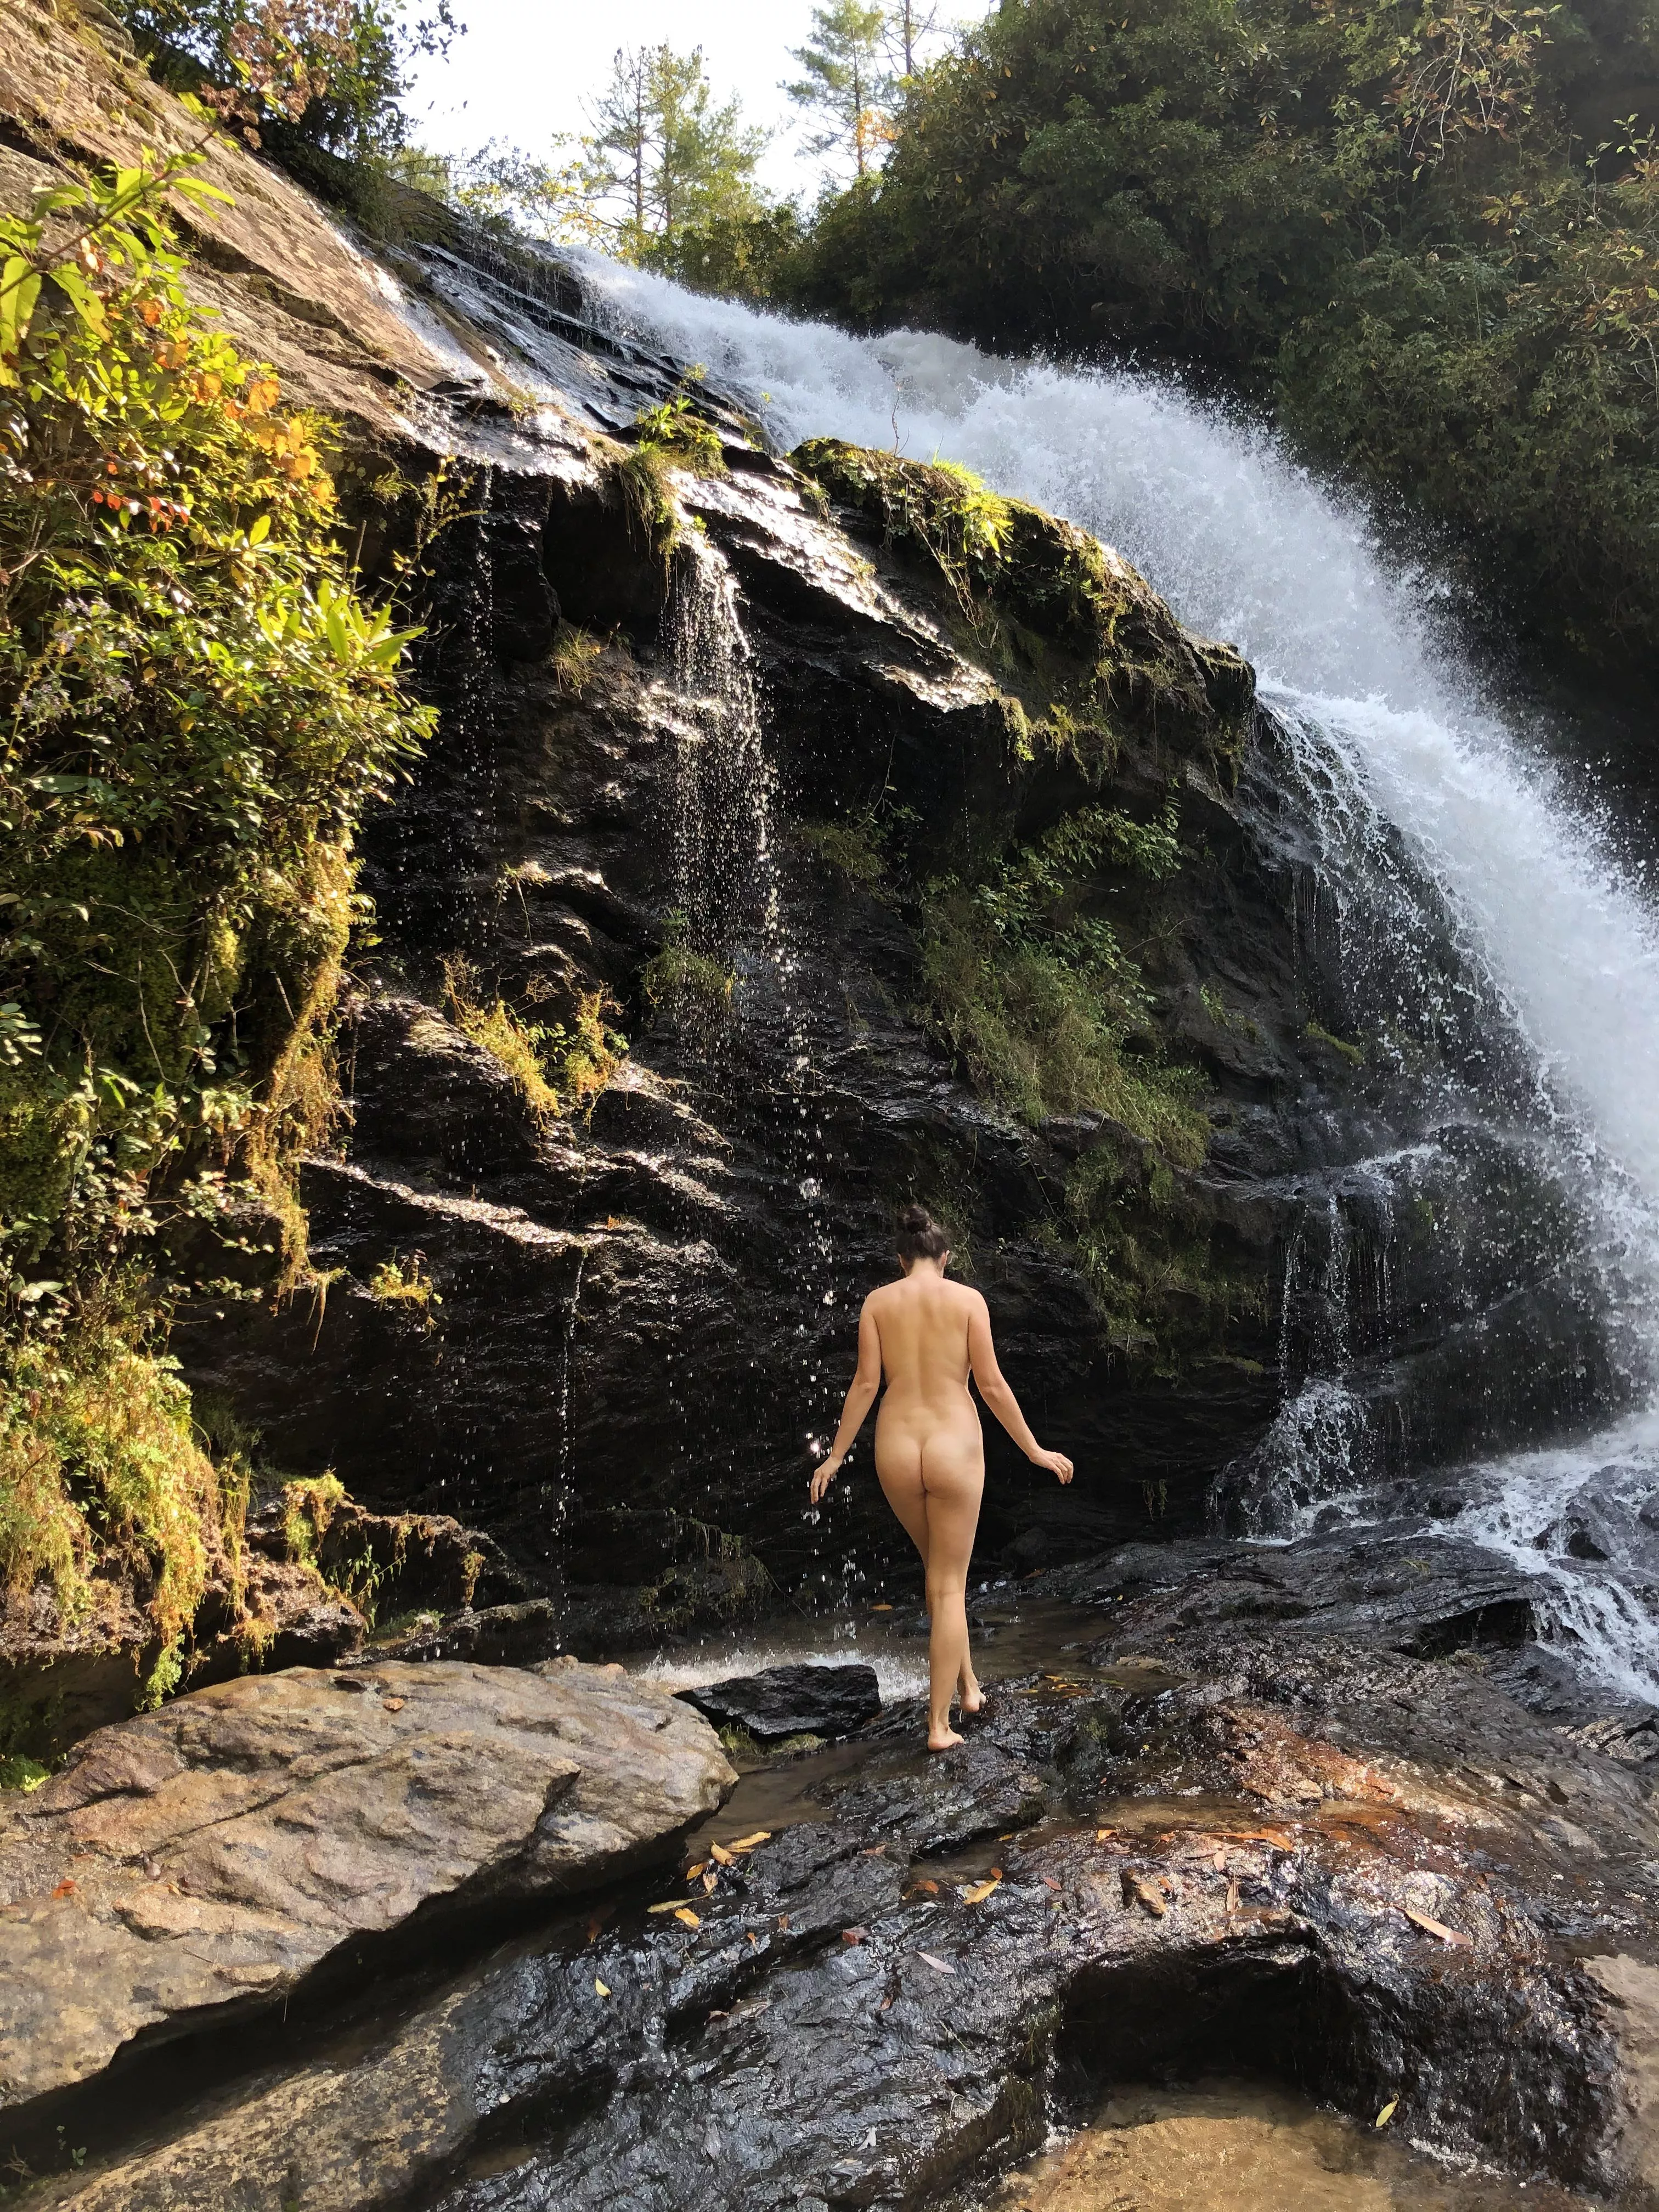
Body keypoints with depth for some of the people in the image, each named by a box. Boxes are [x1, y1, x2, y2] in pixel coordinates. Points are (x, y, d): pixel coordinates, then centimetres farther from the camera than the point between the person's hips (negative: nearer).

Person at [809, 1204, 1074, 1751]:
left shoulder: (878, 1301, 1)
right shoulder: (968, 1299, -5)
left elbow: (866, 1384, -2)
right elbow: (991, 1384, -6)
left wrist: (836, 1457, 7)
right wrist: (1034, 1450, 4)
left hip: (896, 1451, 3)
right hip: (954, 1448, -2)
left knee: (939, 1568, 26)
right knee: (948, 1587, 9)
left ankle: (967, 1682, 35)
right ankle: (939, 1725, 10)